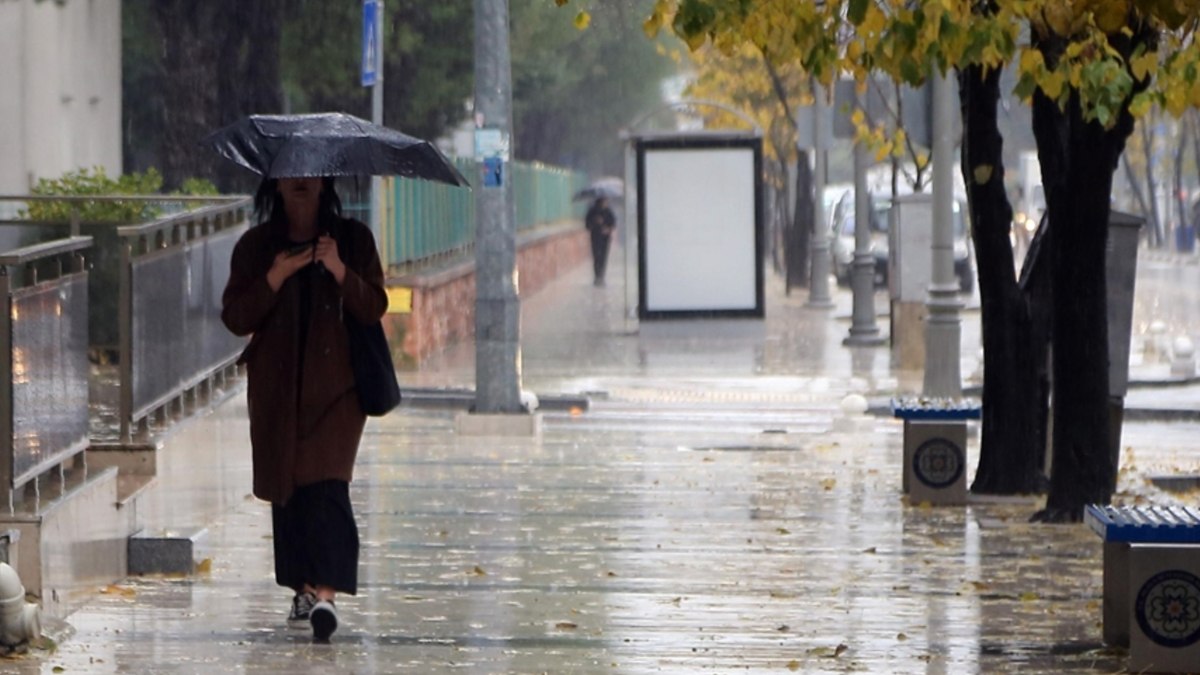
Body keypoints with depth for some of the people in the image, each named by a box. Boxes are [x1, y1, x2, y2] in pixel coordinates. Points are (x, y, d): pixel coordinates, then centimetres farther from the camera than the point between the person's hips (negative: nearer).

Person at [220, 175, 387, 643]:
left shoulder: (353, 239, 5)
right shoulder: (255, 246, 6)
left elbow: (374, 308, -1)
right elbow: (235, 318, 0)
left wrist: (340, 271, -16)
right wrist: (273, 279, -14)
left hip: (334, 383, -2)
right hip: (277, 385, 2)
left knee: (326, 483, -15)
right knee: (286, 487, 5)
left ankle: (325, 594, -24)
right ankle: (303, 589, 18)